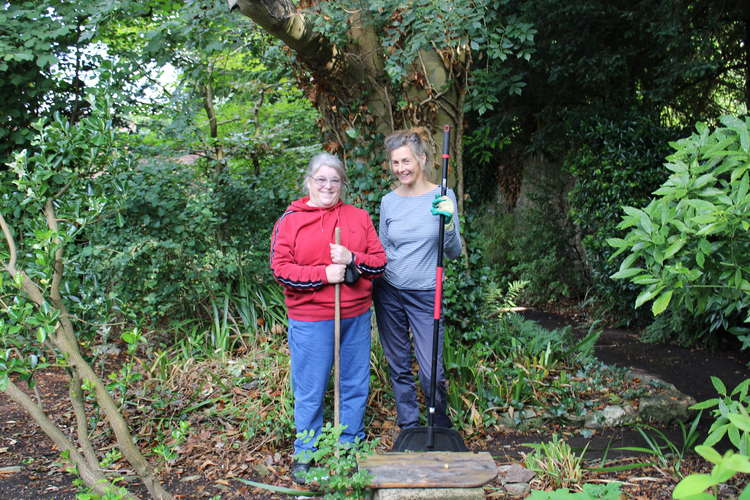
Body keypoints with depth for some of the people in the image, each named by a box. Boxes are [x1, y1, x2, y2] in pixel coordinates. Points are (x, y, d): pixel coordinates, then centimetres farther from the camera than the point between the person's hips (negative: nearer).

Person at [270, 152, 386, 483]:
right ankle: (305, 453, 25)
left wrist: (351, 259, -16)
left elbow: (380, 262, 4)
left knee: (356, 384, 14)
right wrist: (323, 274, -19)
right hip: (311, 320, -3)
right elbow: (280, 269, -9)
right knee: (309, 390, 7)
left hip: (356, 317, 3)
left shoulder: (359, 217, 7)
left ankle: (350, 444, 32)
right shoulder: (290, 220, -2)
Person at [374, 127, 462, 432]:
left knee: (431, 371, -3)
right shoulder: (389, 201, 3)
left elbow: (454, 253, -7)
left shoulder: (442, 197, -5)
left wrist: (448, 222, -24)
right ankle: (409, 427, 30)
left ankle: (442, 428, 23)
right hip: (388, 293, 3)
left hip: (425, 295, -3)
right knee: (398, 367, 12)